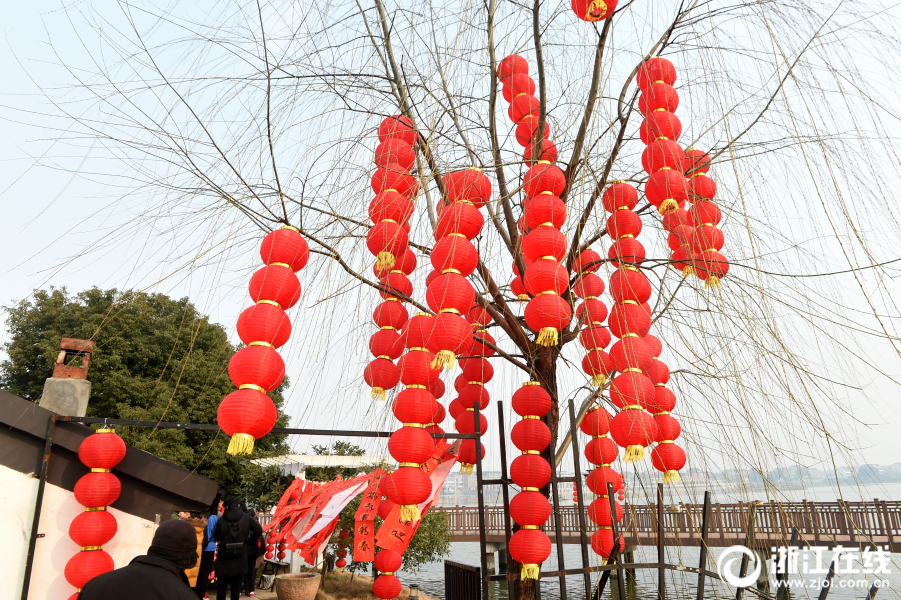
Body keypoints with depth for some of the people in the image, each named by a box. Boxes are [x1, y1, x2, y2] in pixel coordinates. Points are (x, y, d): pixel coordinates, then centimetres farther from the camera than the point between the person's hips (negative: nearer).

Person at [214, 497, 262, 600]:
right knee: (236, 586, 10)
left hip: (224, 560, -1)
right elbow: (259, 530, -6)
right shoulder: (246, 518, -5)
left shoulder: (221, 520, -9)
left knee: (221, 585, 10)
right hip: (240, 560, 1)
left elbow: (216, 537, -1)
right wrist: (249, 540, 9)